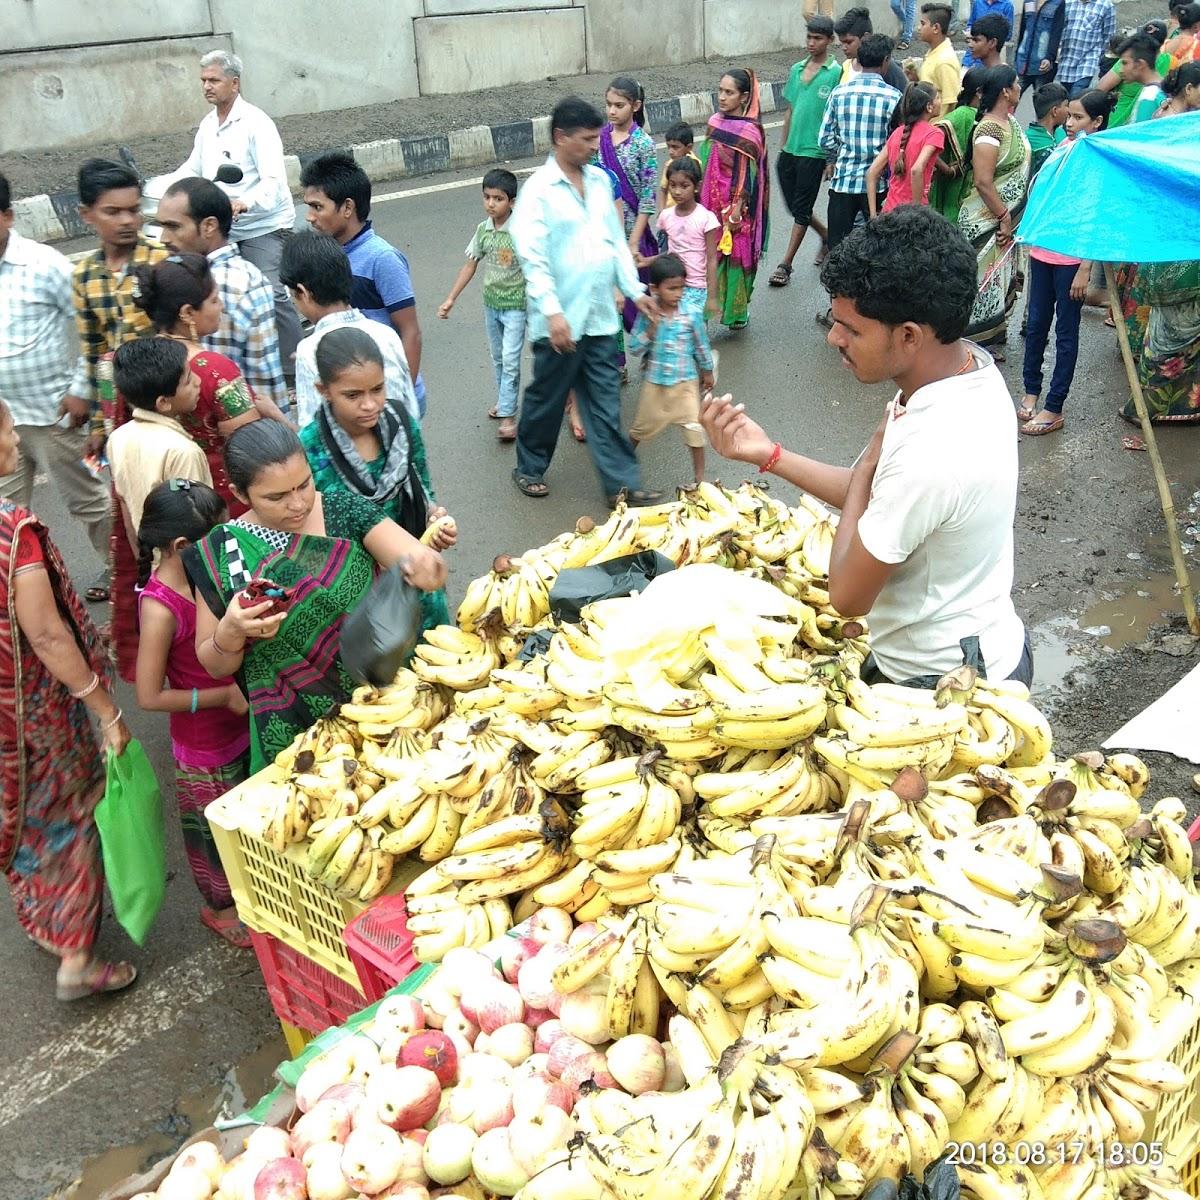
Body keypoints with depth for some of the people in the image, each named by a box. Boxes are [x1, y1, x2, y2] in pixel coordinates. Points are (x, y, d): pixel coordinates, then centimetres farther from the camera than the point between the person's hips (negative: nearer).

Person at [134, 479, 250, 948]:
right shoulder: (160, 608, -29)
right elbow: (150, 697, -24)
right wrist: (225, 696, -21)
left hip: (244, 727, 6)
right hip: (207, 750, -6)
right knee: (218, 830, 17)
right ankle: (218, 908, 42)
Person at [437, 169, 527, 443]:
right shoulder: (482, 230, -2)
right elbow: (470, 266, 7)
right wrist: (450, 299, 6)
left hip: (515, 305, -5)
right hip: (491, 304, 5)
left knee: (510, 359, -8)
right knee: (498, 358, 17)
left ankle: (507, 416, -5)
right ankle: (505, 400, 34)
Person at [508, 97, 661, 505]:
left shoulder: (600, 180, 9)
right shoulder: (538, 190, -11)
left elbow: (617, 240, 16)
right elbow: (532, 257, -18)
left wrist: (634, 289, 10)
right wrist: (552, 311, -26)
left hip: (600, 317, 5)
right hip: (561, 321, -5)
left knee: (605, 405, 8)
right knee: (546, 399, 11)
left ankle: (622, 483, 12)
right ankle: (529, 468, 31)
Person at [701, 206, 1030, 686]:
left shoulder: (931, 454, -36)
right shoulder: (970, 365, -7)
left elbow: (848, 595, -23)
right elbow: (880, 497, 5)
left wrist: (867, 463, -13)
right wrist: (768, 454, -2)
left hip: (940, 683, -8)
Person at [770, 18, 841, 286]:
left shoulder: (836, 73, -8)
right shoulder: (796, 70, 10)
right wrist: (783, 148, 17)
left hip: (814, 151, -6)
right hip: (790, 150, 6)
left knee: (801, 208, -1)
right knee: (794, 205, 13)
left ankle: (786, 264, 4)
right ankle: (826, 235, 37)